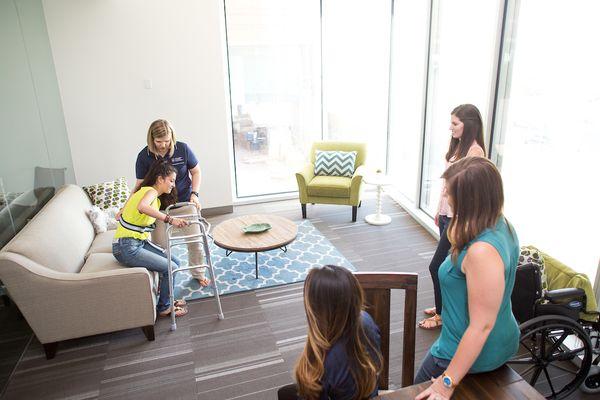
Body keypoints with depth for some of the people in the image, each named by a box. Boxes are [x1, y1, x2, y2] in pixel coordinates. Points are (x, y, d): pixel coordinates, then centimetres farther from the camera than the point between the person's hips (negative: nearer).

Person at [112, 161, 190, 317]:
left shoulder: (156, 198, 14)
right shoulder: (150, 191, -16)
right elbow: (141, 207, -41)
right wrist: (170, 219, -47)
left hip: (140, 243, 9)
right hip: (127, 248, -9)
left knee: (175, 262, 4)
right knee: (170, 268, -13)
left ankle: (164, 297, 20)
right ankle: (163, 307, 7)